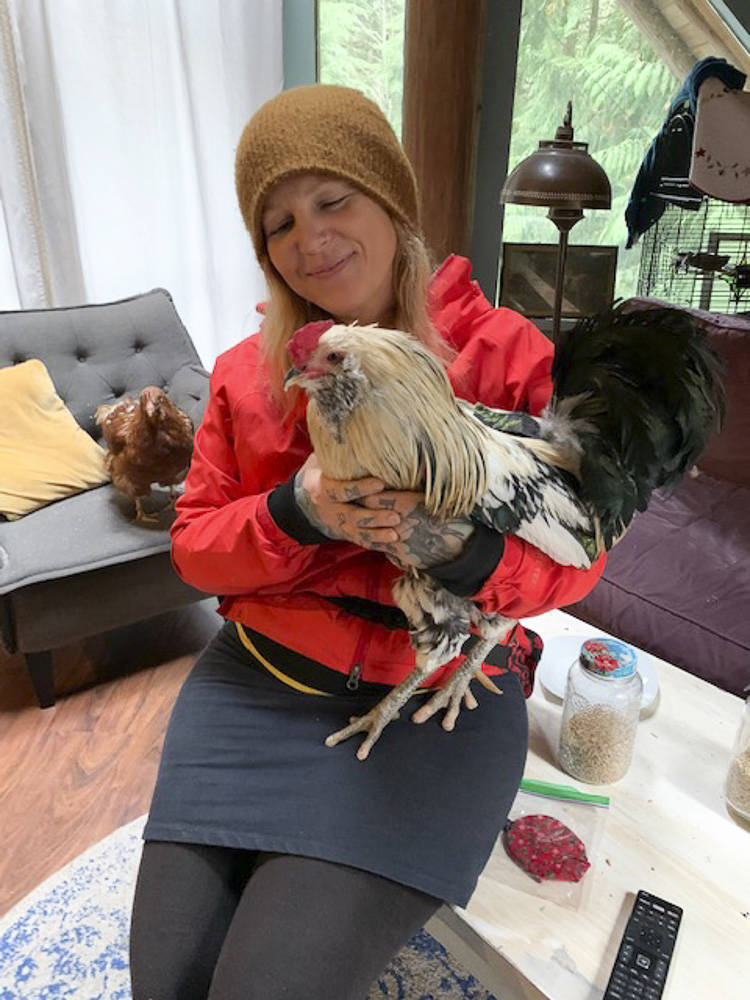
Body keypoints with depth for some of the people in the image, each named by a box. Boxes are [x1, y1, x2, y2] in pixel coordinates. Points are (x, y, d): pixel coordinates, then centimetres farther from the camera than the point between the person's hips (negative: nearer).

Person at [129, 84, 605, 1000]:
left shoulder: (506, 350, -4)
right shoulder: (244, 371, 6)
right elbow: (193, 543, 4)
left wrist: (458, 547, -23)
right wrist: (296, 513, -16)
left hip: (440, 692, -2)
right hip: (260, 680, 4)